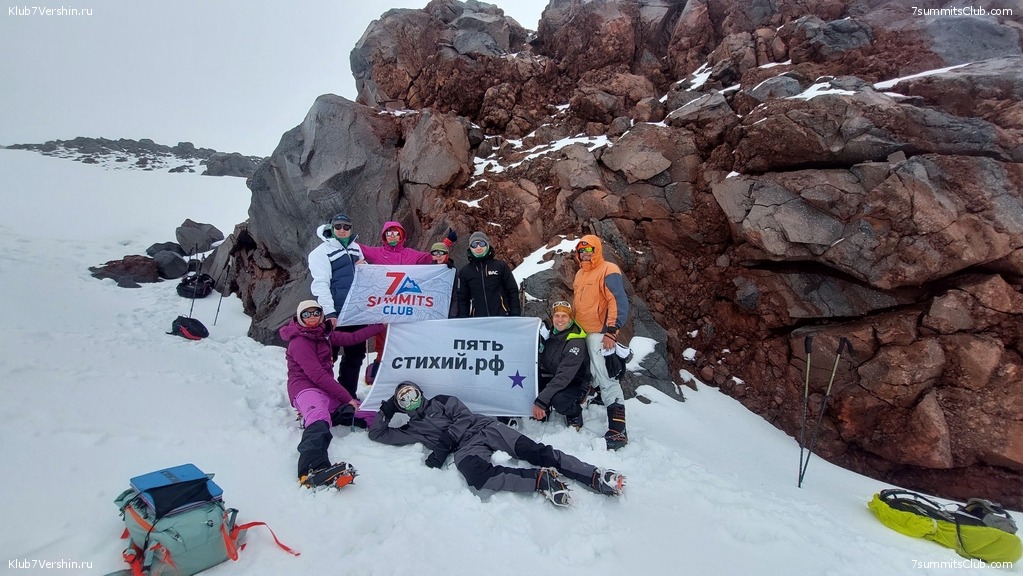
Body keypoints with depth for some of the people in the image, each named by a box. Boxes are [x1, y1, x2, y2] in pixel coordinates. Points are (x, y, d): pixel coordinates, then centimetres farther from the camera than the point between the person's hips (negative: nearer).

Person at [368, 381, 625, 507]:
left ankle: (595, 476, -27)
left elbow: (463, 417, 4)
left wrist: (442, 446, -7)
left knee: (533, 451, -21)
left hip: (482, 427, 0)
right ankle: (541, 479, -37)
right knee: (477, 475, -37)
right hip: (465, 448, 0)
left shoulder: (440, 401, 20)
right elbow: (377, 434, 26)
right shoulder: (411, 430, 24)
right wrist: (386, 410, 17)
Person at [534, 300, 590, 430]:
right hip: (552, 378, 6)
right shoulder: (549, 332, -5)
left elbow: (564, 376, -32)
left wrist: (541, 400, -37)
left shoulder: (576, 342, -25)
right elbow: (540, 361, 6)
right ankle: (542, 411, 8)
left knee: (558, 400, -35)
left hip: (575, 383, -6)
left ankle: (575, 414, -1)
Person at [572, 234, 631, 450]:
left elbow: (619, 302, -17)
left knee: (605, 379, -15)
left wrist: (611, 331, -23)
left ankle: (617, 430, -15)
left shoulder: (608, 271, -8)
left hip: (599, 335, -9)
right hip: (580, 334, 9)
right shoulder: (580, 274, 19)